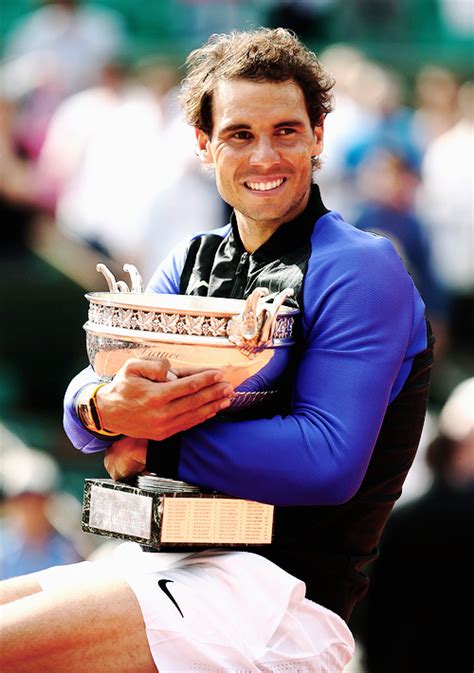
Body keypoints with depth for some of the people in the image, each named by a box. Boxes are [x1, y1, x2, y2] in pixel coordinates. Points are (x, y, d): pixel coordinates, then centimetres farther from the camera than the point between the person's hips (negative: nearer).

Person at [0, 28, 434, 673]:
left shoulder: (361, 269, -8)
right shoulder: (194, 261, 15)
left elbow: (329, 463, -21)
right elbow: (82, 406, 6)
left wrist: (152, 444, -14)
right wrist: (106, 410, -20)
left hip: (284, 589, -8)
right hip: (165, 563, 8)